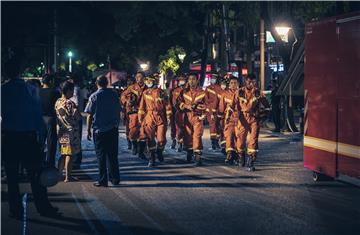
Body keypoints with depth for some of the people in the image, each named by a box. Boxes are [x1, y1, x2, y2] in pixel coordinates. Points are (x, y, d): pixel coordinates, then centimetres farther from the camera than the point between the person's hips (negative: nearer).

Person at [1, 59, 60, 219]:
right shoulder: (30, 89, -2)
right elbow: (38, 113, -3)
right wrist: (40, 132, -1)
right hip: (29, 136, 1)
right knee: (34, 173, 6)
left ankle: (16, 210, 8)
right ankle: (43, 207, 8)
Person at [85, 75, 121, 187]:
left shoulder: (94, 96, -7)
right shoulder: (114, 94, 3)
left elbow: (89, 115, -7)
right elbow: (118, 111, 11)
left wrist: (88, 130, -1)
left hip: (99, 130, -3)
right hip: (113, 129, 3)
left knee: (101, 156, 2)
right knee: (113, 155, 12)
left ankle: (103, 181, 2)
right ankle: (115, 178, 15)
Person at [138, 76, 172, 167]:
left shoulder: (161, 92, 3)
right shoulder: (145, 93, 9)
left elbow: (167, 105, 4)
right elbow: (142, 106, 13)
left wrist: (168, 117, -1)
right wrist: (140, 117, 9)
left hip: (161, 118, -2)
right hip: (149, 118, 2)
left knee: (161, 139, -4)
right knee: (150, 139, -1)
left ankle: (159, 152, 26)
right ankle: (152, 158, 7)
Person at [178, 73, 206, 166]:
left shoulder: (202, 92, 2)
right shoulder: (185, 92, 8)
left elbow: (207, 104, 2)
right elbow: (180, 103, 6)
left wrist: (203, 115, -9)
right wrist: (187, 106, -11)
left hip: (198, 117, -3)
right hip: (187, 117, 3)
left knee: (197, 135, -14)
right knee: (187, 135, 9)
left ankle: (198, 157, -16)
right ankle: (189, 152, 31)